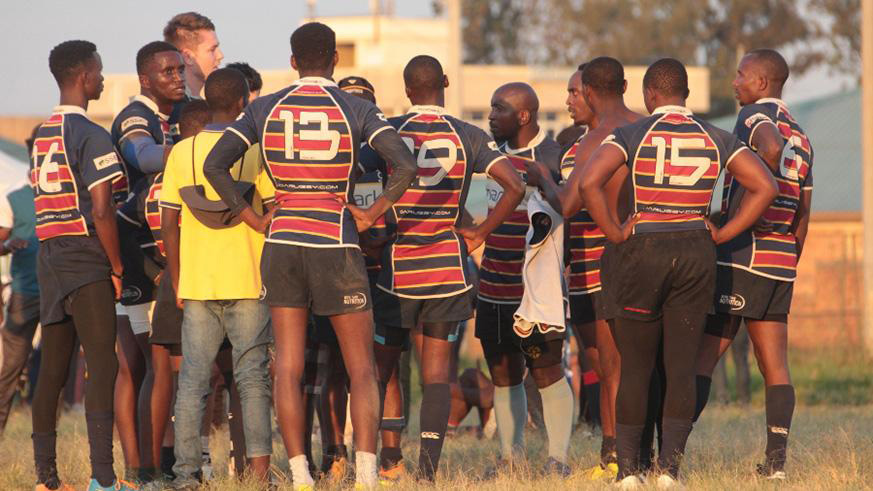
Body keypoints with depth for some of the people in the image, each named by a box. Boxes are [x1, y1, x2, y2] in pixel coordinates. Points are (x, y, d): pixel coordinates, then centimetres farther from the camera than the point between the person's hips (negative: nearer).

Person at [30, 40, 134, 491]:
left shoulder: (42, 135, 15)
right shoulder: (91, 136, -11)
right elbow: (102, 212, -17)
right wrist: (117, 267, -7)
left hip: (49, 257, 8)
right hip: (85, 258, -8)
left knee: (52, 369, 10)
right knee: (102, 365, -9)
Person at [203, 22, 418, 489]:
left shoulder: (264, 110, 3)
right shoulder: (356, 109, -4)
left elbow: (214, 164, -3)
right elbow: (405, 166, -15)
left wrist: (253, 218, 5)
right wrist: (372, 213, -2)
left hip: (282, 241, 2)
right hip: (337, 244, -2)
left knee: (288, 367, 4)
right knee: (362, 369, 4)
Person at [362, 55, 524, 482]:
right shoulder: (469, 137, -1)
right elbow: (515, 187, -9)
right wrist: (479, 234, 1)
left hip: (396, 266, 0)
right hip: (448, 266, 0)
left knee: (380, 367, 11)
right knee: (436, 371, 3)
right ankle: (428, 465, -7)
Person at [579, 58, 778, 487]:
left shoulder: (633, 135, -5)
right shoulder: (715, 139, 5)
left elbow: (589, 182, -19)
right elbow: (765, 187, 1)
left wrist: (614, 233, -8)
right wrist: (722, 235, 3)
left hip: (642, 249, -2)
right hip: (696, 253, 2)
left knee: (635, 367, 6)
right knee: (682, 366, 5)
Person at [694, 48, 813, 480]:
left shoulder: (755, 115, -5)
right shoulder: (800, 137, 19)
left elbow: (771, 148, -30)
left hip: (741, 255, -7)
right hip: (782, 260, 7)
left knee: (701, 358, -5)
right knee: (775, 366, 6)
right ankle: (776, 458, -1)